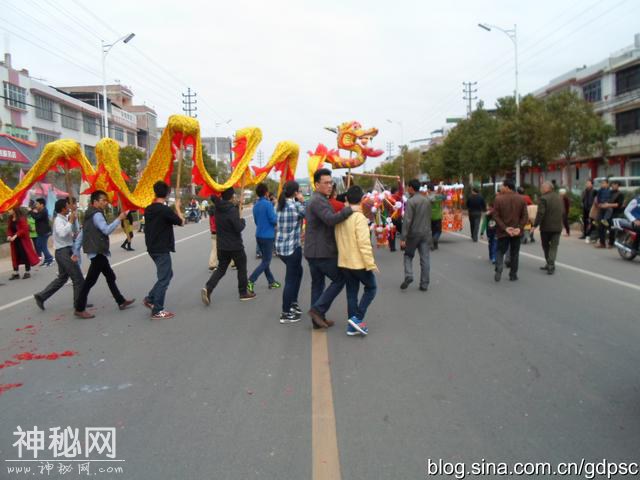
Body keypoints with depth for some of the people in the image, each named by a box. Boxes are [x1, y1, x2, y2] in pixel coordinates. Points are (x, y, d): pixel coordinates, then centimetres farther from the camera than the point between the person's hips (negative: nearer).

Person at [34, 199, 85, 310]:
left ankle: (41, 296, 20)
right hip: (64, 252, -10)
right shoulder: (59, 220, -15)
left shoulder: (63, 218, 13)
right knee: (78, 278, -3)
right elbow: (62, 233, -36)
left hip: (65, 252, 10)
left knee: (62, 277, 19)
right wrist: (71, 221, -28)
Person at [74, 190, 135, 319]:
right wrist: (119, 219, -20)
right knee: (90, 281, -7)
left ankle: (121, 302, 23)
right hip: (97, 252, -11)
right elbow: (107, 230, -27)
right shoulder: (97, 214, -14)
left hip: (97, 251, 11)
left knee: (110, 277, 16)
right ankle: (79, 309, -2)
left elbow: (81, 235, 16)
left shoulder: (90, 214, 17)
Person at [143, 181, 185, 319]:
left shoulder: (148, 209, 6)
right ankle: (157, 311, 4)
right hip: (162, 250, -8)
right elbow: (181, 222, -8)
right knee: (163, 279, 0)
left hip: (152, 248, 9)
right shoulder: (165, 210, -18)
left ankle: (150, 299, 19)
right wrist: (177, 207, 5)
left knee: (167, 274, 21)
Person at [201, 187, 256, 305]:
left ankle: (208, 288, -7)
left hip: (222, 246, 6)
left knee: (221, 269, 13)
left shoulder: (218, 208, 0)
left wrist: (236, 207, 12)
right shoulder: (232, 210, -21)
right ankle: (243, 293, 21)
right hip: (235, 246, -6)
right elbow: (239, 228, -22)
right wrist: (243, 221, -2)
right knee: (242, 269, 12)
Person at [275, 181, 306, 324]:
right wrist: (302, 202, 3)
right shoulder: (296, 205, -14)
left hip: (280, 246, 8)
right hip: (292, 247, -8)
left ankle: (293, 302, 32)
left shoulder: (280, 205, 8)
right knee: (291, 278, 0)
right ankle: (285, 314, 5)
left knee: (297, 272, 25)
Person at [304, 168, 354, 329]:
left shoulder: (314, 200, 18)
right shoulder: (318, 200, -16)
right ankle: (318, 309, -2)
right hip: (323, 251, -10)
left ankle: (317, 319, 18)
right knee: (340, 279, 2)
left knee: (317, 283, 13)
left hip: (312, 251, 10)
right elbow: (331, 220, -31)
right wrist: (350, 209, -25)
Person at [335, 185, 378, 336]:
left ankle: (352, 326, 15)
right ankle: (357, 318, 1)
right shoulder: (359, 217, -17)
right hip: (359, 262, -7)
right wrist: (371, 263, -17)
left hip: (344, 262, 7)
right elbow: (364, 243, -22)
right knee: (371, 288, 12)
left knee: (351, 293, 13)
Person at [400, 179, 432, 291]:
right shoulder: (427, 200, 8)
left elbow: (407, 221, -18)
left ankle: (408, 276, -6)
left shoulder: (410, 201, -12)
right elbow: (429, 217, 14)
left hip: (414, 233, -5)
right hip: (426, 233, 5)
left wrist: (403, 238, -18)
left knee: (408, 255, 13)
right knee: (425, 259, 5)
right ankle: (424, 284, 8)